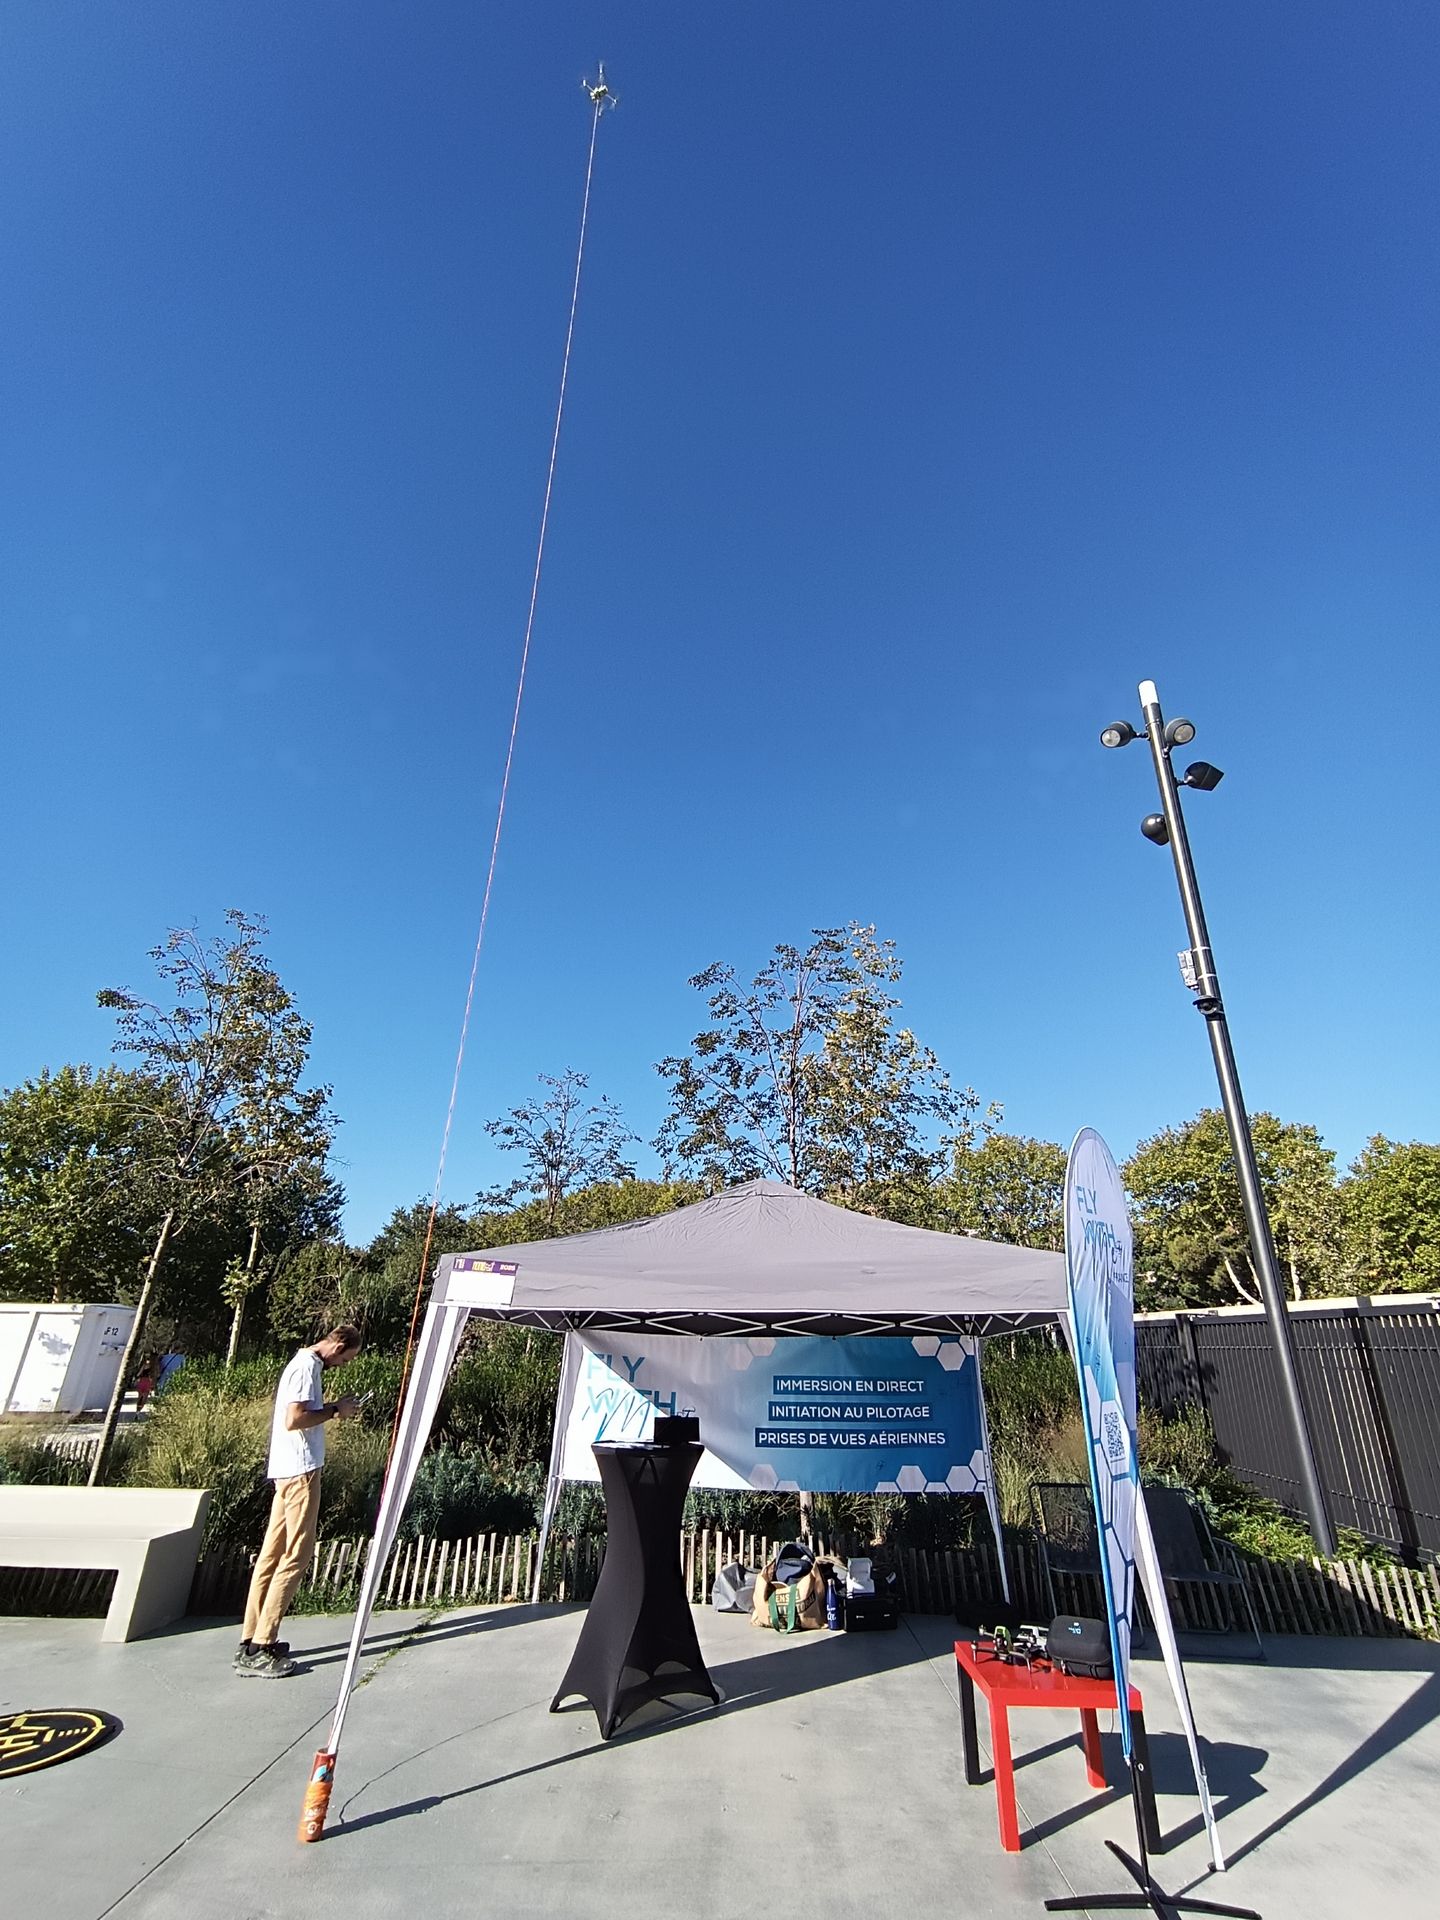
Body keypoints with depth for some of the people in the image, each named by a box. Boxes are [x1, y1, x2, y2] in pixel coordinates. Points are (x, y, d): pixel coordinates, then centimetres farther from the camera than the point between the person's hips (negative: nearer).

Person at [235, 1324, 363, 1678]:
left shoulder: (304, 1363, 15)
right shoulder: (307, 1367, -16)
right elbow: (294, 1419, -23)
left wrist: (334, 1407, 10)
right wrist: (335, 1411, -14)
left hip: (290, 1469, 10)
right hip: (300, 1469, -10)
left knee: (272, 1553, 12)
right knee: (295, 1556, -4)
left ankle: (251, 1641, 19)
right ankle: (260, 1649, 1)